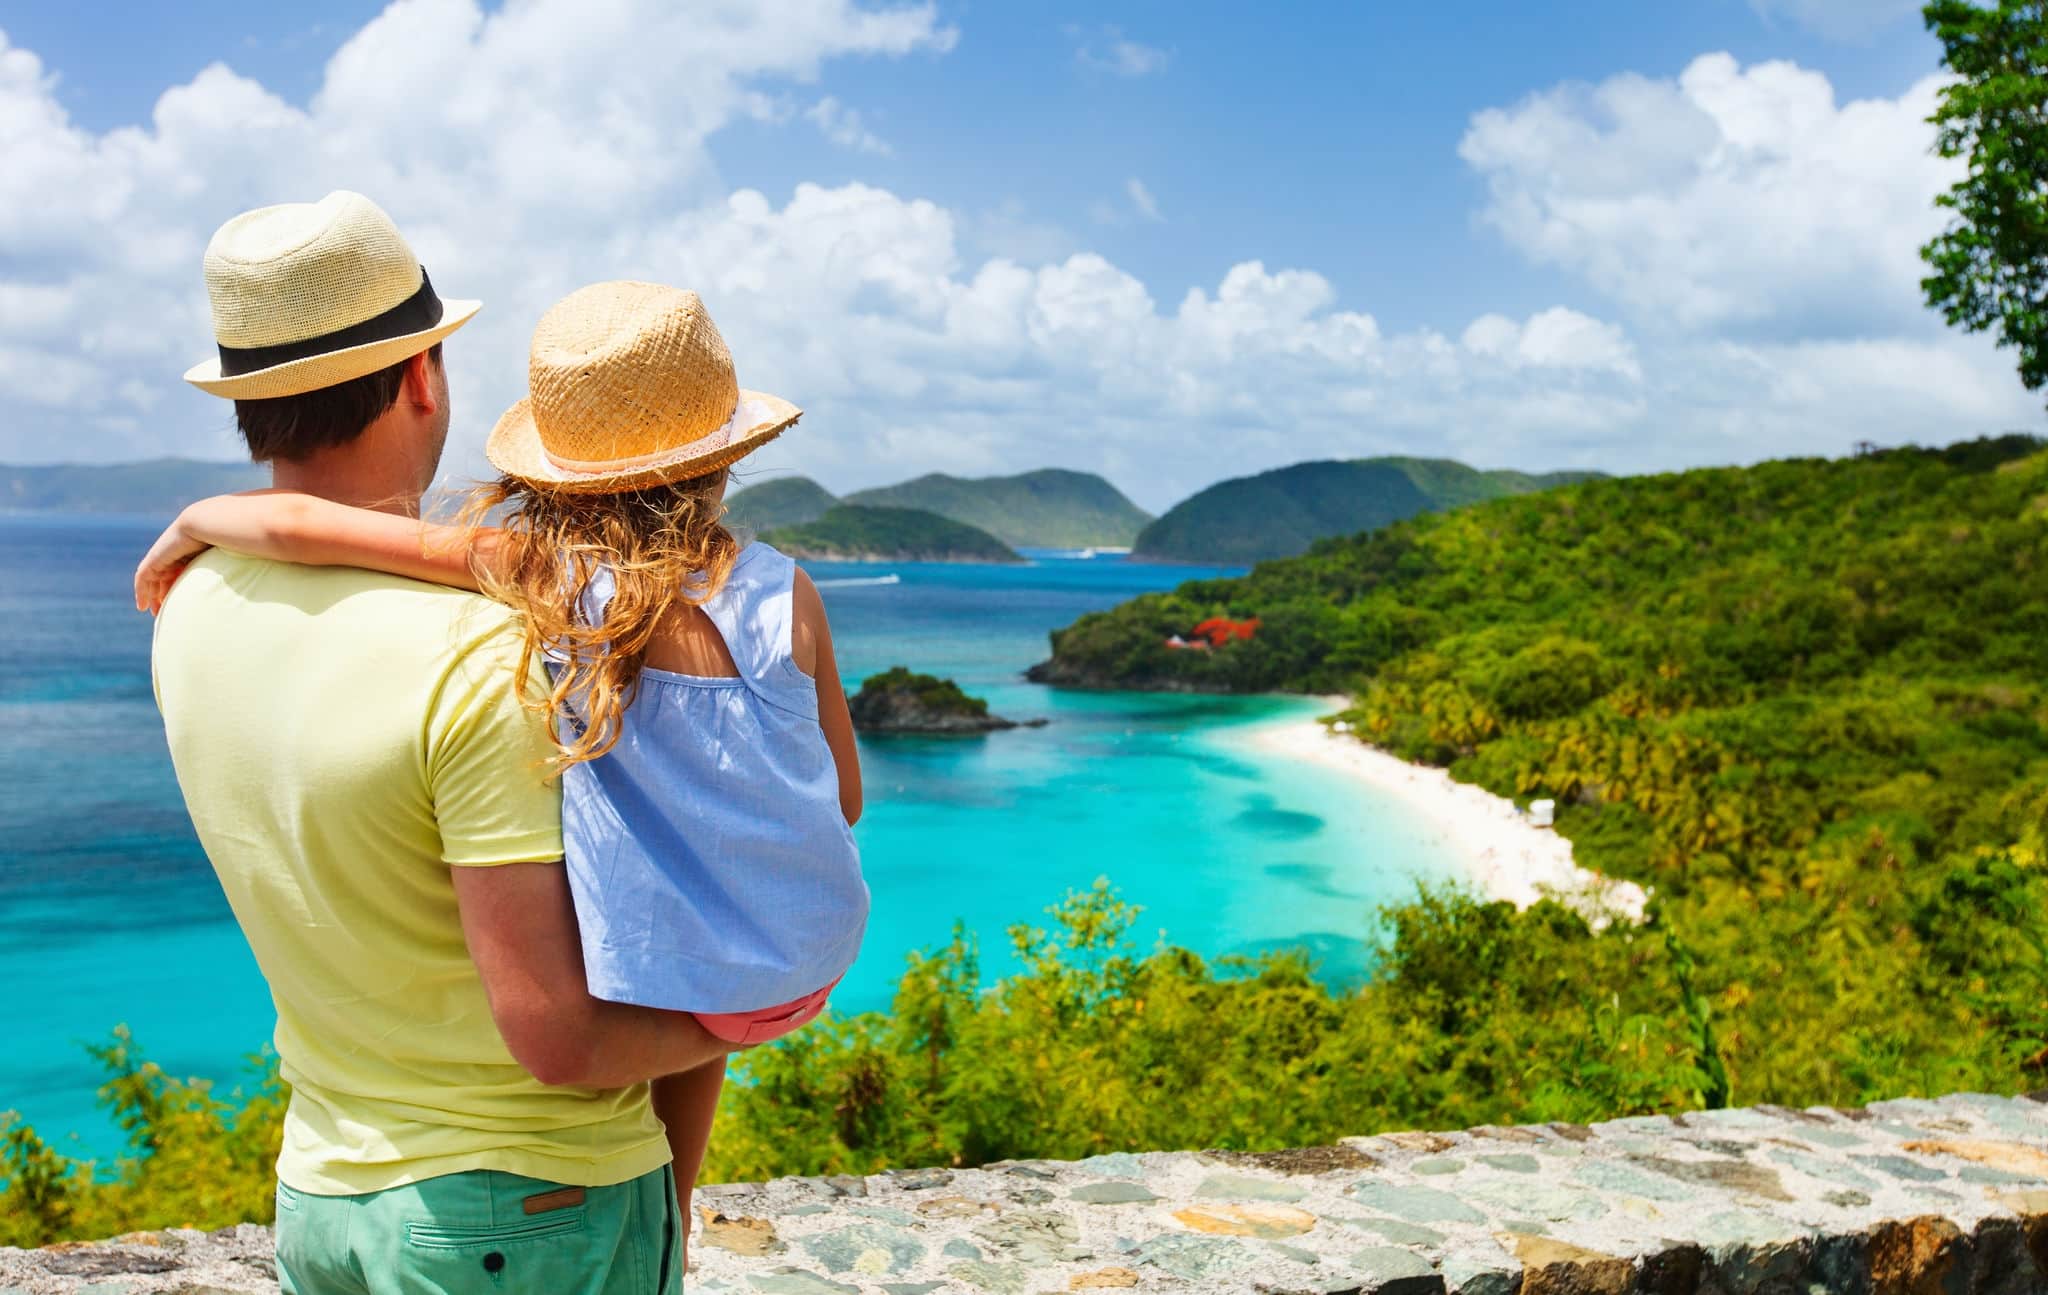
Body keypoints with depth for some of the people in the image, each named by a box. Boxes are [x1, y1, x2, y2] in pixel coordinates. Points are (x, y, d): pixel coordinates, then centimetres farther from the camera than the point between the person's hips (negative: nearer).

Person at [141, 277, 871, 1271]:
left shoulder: (537, 571, -16)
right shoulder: (782, 593, -11)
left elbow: (301, 522, -21)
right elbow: (844, 799, -2)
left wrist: (192, 525, 1)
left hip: (651, 984, -2)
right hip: (812, 966, 2)